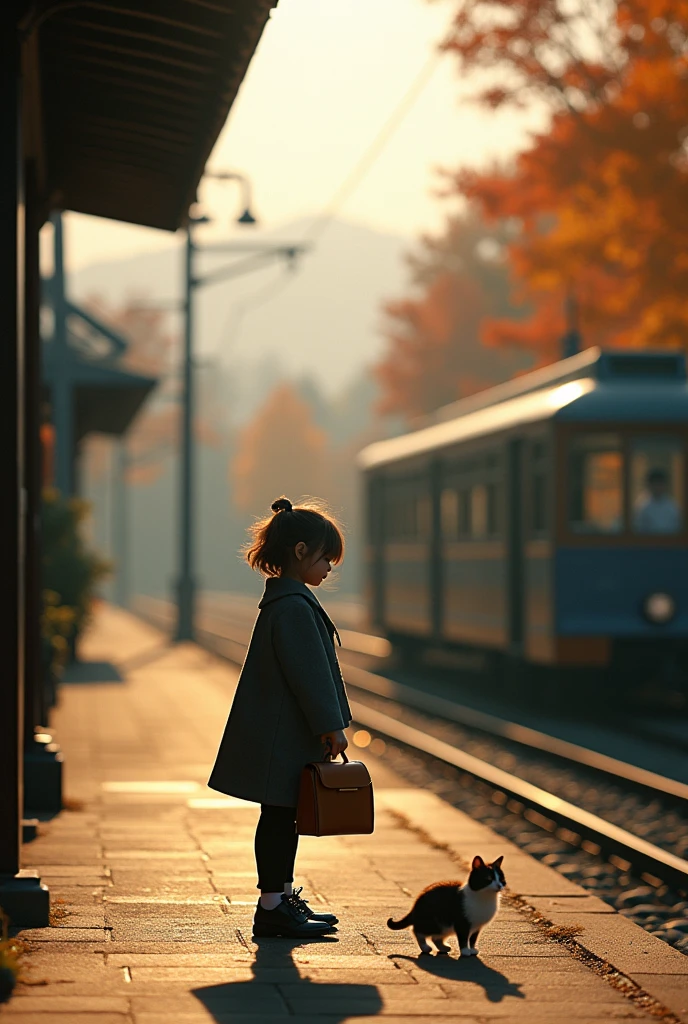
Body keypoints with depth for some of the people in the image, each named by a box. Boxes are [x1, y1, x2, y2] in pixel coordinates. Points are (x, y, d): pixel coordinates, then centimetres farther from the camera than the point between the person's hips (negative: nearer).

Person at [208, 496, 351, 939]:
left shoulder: (285, 599, 15)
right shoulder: (294, 607, -19)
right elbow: (308, 673, -21)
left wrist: (327, 726, 20)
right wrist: (331, 726, -17)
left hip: (284, 733, 10)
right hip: (284, 736, -10)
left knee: (285, 817, 17)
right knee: (279, 817, -4)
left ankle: (284, 897, 26)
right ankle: (273, 907, 1)